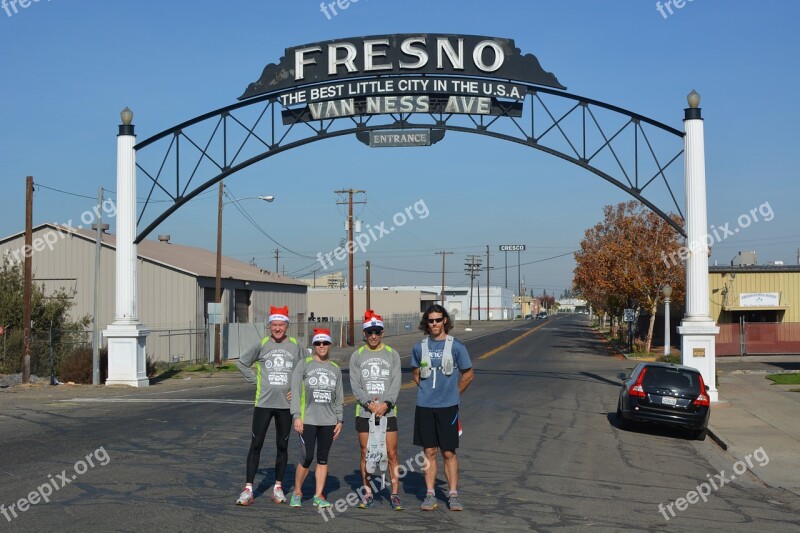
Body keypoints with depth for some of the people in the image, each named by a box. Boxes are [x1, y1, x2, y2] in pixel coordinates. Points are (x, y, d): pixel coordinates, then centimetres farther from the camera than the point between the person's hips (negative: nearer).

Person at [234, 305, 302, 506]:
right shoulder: (262, 345, 0)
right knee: (256, 444, -2)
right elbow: (242, 363, 12)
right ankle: (248, 489, 2)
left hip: (286, 403, 1)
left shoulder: (295, 346, 3)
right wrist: (255, 380, 3)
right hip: (263, 402, -1)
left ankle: (278, 487, 19)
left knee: (282, 445, 8)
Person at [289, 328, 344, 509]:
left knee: (323, 459, 6)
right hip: (308, 420, -4)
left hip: (328, 421, 4)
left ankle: (318, 495, 12)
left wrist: (339, 420, 10)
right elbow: (295, 390, -3)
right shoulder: (304, 364, 1)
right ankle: (297, 492, 12)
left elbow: (339, 397, 15)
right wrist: (297, 416, -10)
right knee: (307, 457, -7)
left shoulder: (335, 369, 12)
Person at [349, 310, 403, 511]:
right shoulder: (357, 356, 6)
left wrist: (385, 403, -15)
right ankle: (368, 494, 16)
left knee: (392, 454, -2)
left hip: (388, 411, -1)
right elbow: (355, 385, 0)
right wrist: (369, 403, -14)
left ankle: (394, 494, 6)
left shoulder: (392, 355, 6)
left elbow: (396, 383, -1)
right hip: (364, 412, 1)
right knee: (366, 454, 5)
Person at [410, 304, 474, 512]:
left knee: (449, 453, 2)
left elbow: (468, 374, 7)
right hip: (424, 406, 2)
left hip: (448, 406, -2)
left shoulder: (456, 347, -3)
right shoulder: (419, 347, 5)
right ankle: (430, 495, 12)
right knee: (429, 452, 6)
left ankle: (453, 495, 9)